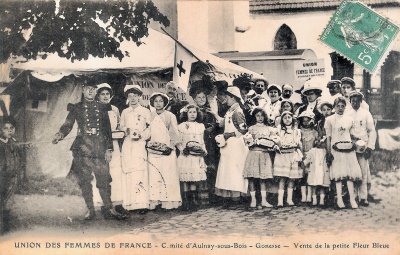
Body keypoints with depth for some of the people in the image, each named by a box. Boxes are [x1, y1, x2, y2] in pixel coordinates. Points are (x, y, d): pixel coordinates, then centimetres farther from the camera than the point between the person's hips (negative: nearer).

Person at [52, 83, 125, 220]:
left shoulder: (102, 108, 15)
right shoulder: (76, 108, 11)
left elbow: (108, 129, 12)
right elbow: (68, 124, 3)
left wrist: (109, 149, 5)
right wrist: (60, 134, -19)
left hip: (100, 148, 1)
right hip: (83, 146, -1)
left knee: (104, 178, -3)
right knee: (85, 180, 0)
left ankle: (109, 209, 1)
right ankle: (90, 210, 8)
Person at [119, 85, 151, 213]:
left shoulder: (145, 111, 8)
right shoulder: (124, 112, 17)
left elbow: (150, 128, 7)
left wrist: (142, 135, -9)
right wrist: (126, 130, 3)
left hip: (140, 144, -3)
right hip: (127, 144, 3)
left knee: (139, 172, -15)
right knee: (127, 171, -5)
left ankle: (142, 203, -18)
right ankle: (129, 203, -3)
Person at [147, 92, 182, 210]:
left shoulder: (170, 116, 4)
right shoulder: (150, 116, 12)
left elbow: (175, 134, 3)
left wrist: (169, 146, -7)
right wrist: (148, 143, -1)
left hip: (167, 151, -2)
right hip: (153, 151, 2)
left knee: (168, 175, -5)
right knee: (153, 176, -5)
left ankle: (168, 201, -3)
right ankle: (154, 201, -4)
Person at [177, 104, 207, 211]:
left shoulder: (200, 126, 14)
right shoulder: (182, 126, 4)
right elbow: (178, 141, 4)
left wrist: (203, 151, 3)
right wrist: (182, 149, -11)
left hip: (197, 156, 3)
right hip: (186, 155, -2)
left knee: (195, 179, 1)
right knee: (186, 179, -4)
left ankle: (193, 201, 8)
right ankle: (186, 201, 2)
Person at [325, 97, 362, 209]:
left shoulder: (349, 119, 13)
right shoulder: (329, 120, 4)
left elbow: (352, 135, 19)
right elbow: (328, 138, 3)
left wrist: (353, 146, 11)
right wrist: (328, 153, -3)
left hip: (349, 148, 3)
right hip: (336, 149, -3)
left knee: (350, 174, -3)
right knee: (338, 174, -5)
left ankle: (352, 199, -1)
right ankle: (339, 199, -1)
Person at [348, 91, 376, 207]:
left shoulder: (366, 114, 5)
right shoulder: (347, 114, 8)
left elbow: (372, 131, 4)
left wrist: (369, 147, -3)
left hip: (362, 148, -1)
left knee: (363, 173, -7)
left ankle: (363, 197, -5)